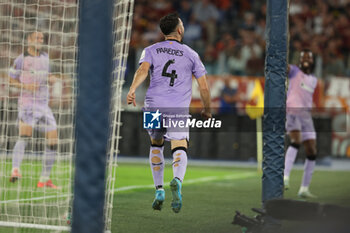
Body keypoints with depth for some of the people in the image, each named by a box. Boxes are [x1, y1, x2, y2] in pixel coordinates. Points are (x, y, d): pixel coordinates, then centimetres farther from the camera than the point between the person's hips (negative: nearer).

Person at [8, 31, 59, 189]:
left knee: (53, 140, 0)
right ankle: (15, 170, -32)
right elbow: (11, 80, 0)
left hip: (44, 104, 6)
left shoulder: (45, 57, 14)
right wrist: (25, 86, -17)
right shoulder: (21, 59, -3)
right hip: (27, 103, -6)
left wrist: (50, 79, 3)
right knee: (25, 136, -24)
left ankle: (44, 179, 8)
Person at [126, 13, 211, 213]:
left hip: (154, 107, 2)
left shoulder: (151, 50, 13)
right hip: (179, 110, -2)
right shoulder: (191, 54, 13)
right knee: (180, 149, -10)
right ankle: (177, 181, -42)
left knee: (156, 145, 24)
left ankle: (159, 190, 17)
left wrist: (132, 89, -24)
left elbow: (143, 70, -9)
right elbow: (204, 87, 11)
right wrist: (207, 110, 25)